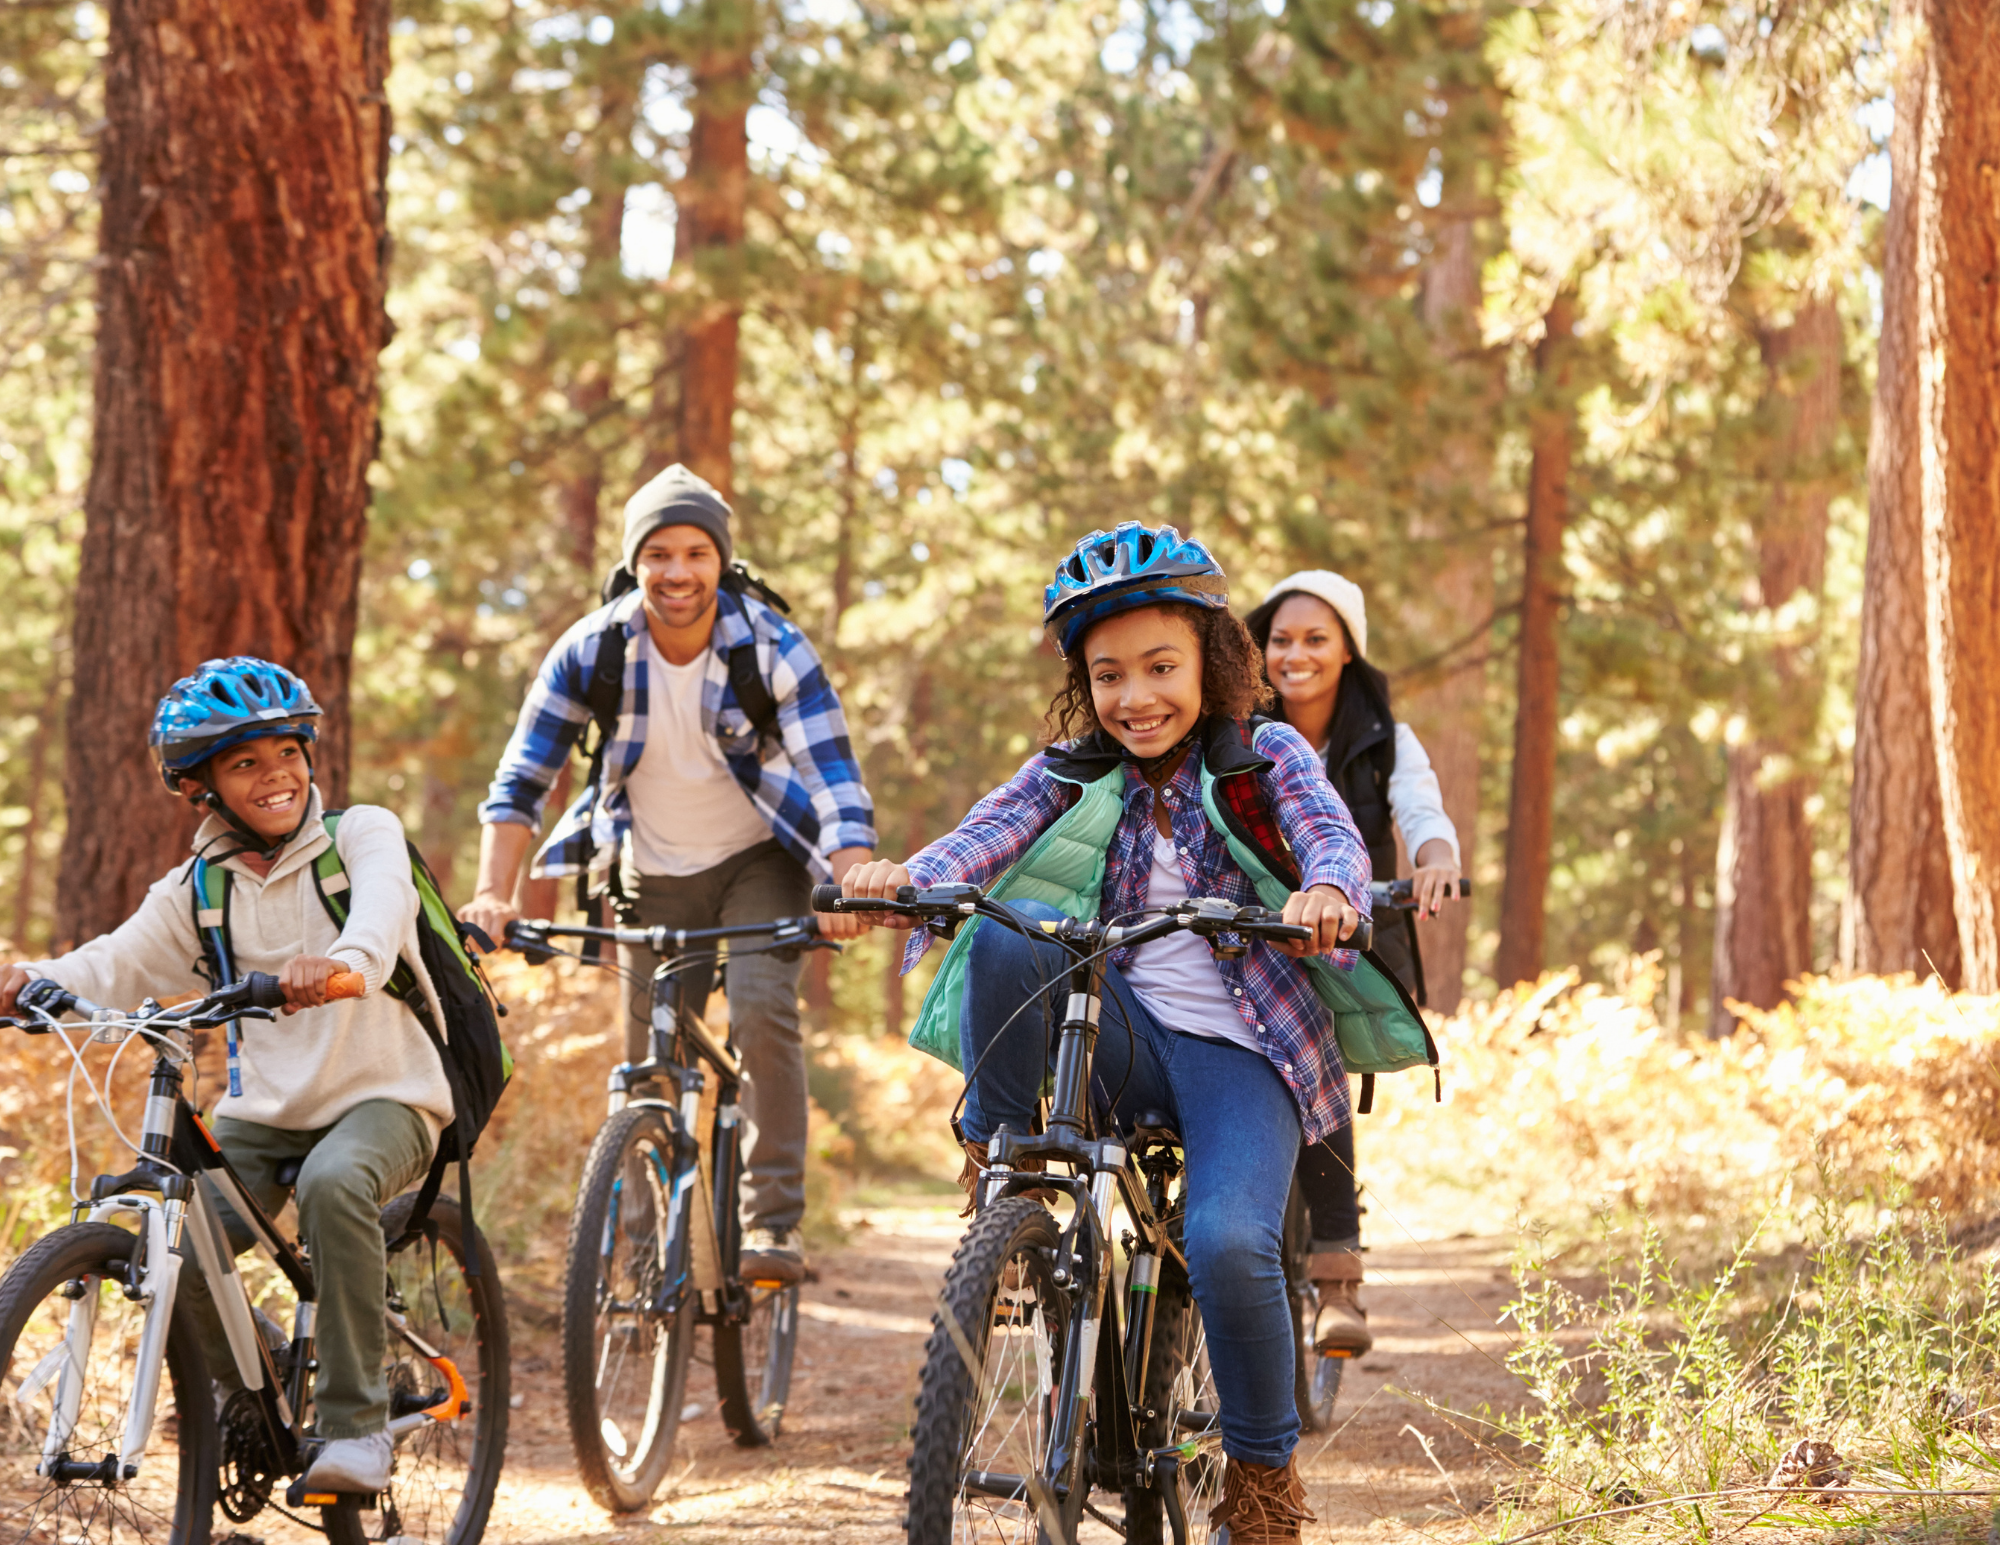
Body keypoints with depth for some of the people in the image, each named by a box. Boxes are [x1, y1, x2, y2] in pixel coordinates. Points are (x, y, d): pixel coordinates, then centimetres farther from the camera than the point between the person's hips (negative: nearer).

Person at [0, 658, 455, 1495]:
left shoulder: (362, 834, -5)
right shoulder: (197, 891, 6)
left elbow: (379, 904, -27)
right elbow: (120, 963, -7)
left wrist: (342, 961, -51)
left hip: (380, 1095, -4)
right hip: (263, 1107, 4)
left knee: (333, 1183, -37)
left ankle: (356, 1423, -25)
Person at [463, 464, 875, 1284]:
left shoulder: (773, 648, -21)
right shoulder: (590, 651, -16)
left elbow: (832, 774, -27)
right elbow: (522, 777, -14)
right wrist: (494, 893, -28)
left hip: (758, 861, -2)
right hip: (652, 872, 2)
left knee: (762, 1010, -25)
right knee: (649, 1064, 2)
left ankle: (774, 1222, -19)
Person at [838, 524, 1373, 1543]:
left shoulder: (1265, 760, 2)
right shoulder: (1074, 772, 7)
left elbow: (1332, 835, -17)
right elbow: (992, 831, -12)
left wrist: (1328, 892, -43)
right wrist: (906, 876, -36)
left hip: (1239, 1049, -2)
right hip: (1125, 1029, 2)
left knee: (1228, 1244, -28)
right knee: (1001, 939, -28)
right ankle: (997, 1173, -11)